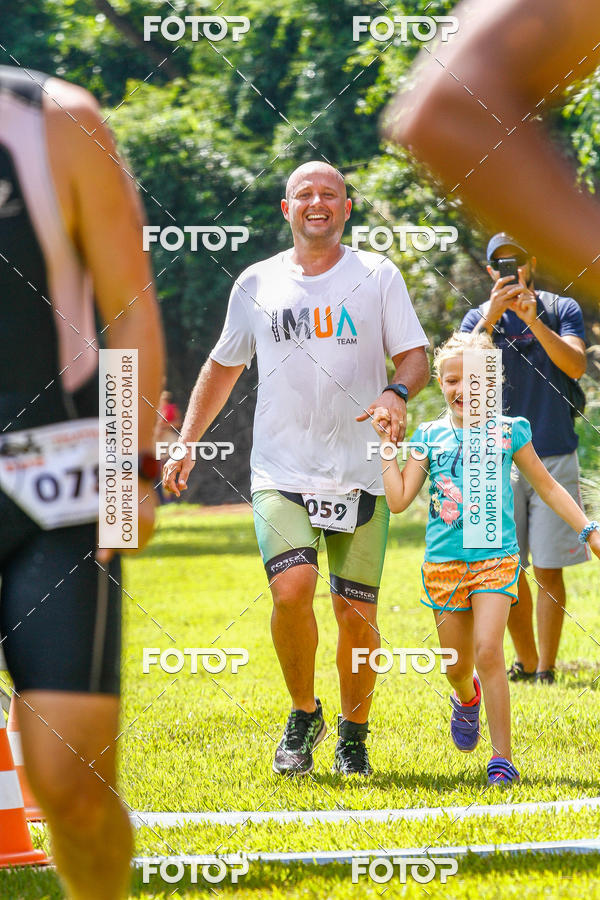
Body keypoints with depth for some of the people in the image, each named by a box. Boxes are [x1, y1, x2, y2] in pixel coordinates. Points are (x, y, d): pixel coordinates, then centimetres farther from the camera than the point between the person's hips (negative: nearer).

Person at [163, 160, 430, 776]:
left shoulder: (377, 277, 4)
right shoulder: (257, 284, 9)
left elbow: (415, 356, 2)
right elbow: (224, 366, 21)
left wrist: (397, 392, -20)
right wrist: (185, 444, 15)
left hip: (360, 474, 0)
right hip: (281, 471, 0)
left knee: (357, 612, -1)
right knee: (292, 587, -21)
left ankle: (353, 733, 21)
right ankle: (303, 714, 2)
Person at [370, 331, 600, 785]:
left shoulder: (508, 431, 3)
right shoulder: (431, 436, 6)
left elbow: (547, 486, 12)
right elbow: (399, 499, 2)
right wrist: (387, 444, -1)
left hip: (495, 558, -2)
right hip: (444, 561, 2)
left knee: (488, 650, -17)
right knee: (457, 665, 9)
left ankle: (503, 759, -12)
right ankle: (467, 698, 47)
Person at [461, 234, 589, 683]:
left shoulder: (561, 309, 5)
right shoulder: (480, 317, 8)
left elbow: (576, 365, -11)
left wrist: (534, 321, -21)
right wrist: (491, 318, -20)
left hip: (555, 457, -2)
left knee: (548, 570, -3)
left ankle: (546, 670, 2)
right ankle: (526, 662, 18)